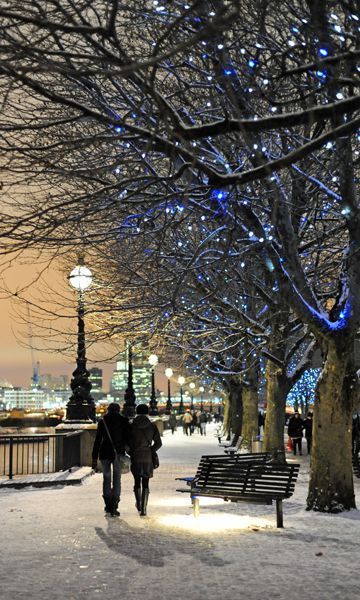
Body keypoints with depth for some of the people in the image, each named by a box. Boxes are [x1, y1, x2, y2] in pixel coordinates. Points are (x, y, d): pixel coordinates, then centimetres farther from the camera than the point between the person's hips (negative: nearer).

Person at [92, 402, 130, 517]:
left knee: (106, 478, 17)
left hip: (104, 453, 1)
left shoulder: (102, 421, 2)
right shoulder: (123, 421, 0)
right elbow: (127, 439, -4)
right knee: (116, 480, 5)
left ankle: (108, 506, 21)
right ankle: (114, 508, -2)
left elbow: (97, 441, 0)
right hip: (118, 454, -1)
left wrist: (94, 459, 2)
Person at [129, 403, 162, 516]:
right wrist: (150, 452, 9)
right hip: (148, 458, 0)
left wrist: (131, 453, 9)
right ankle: (143, 509, 3)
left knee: (137, 481, 19)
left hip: (135, 457, 0)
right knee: (145, 483, 7)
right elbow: (158, 443, -3)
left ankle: (138, 504, 27)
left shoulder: (131, 426, -5)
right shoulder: (152, 426, -3)